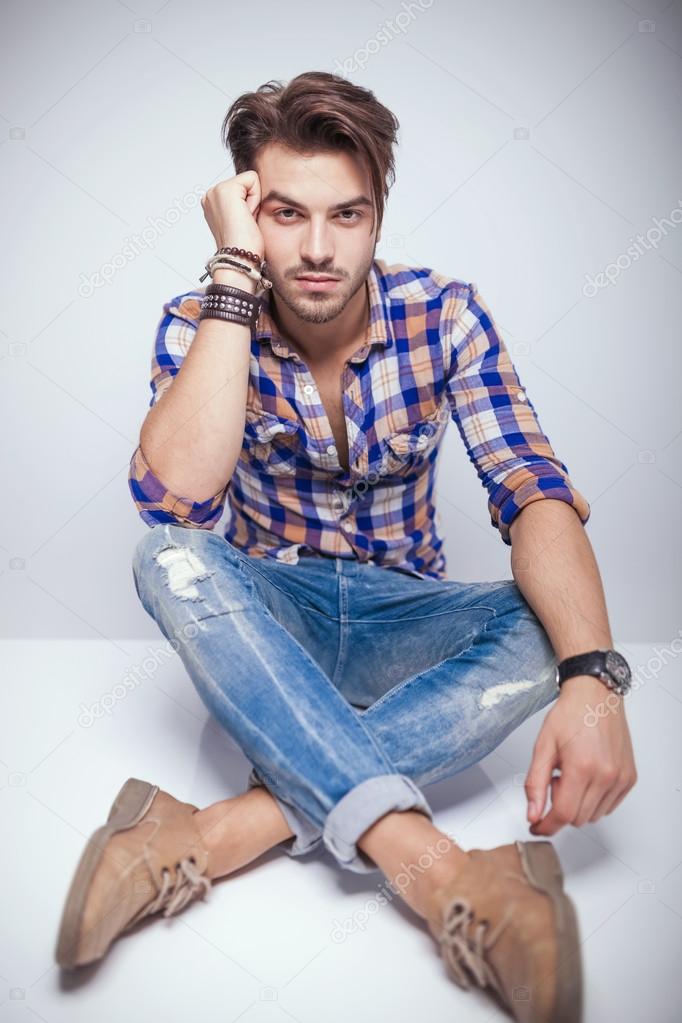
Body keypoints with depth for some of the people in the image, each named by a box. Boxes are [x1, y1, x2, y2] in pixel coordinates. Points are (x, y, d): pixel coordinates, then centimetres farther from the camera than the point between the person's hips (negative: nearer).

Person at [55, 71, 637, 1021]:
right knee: (166, 557, -31)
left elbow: (534, 491, -21)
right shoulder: (201, 325, -11)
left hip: (402, 622, 1)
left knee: (548, 627, -29)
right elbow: (179, 495, -30)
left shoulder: (443, 314, -10)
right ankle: (435, 867, -39)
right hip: (266, 623, 0)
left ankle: (223, 831, -33)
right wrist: (235, 274, -28)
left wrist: (592, 675, -38)